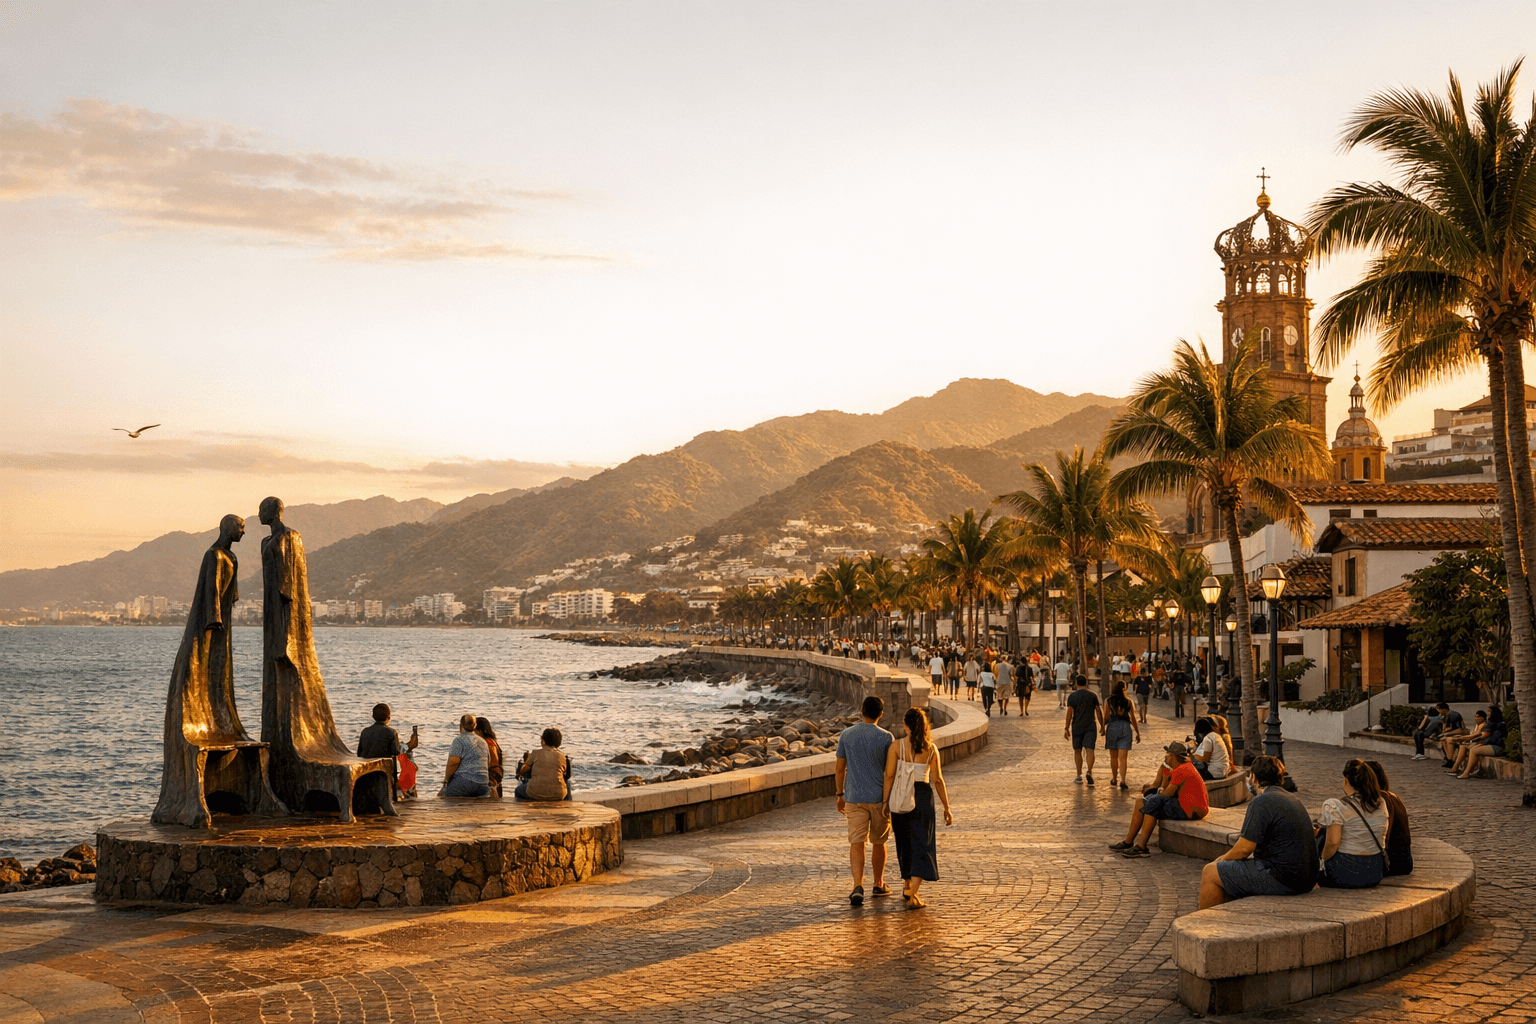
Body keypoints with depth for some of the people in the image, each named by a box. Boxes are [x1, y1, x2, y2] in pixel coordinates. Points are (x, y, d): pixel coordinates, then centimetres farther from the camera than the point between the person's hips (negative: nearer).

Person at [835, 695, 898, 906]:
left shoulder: (846, 735, -1)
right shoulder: (886, 738, -8)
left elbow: (839, 768, 4)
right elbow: (891, 773, -9)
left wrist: (840, 795, 14)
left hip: (854, 798, 1)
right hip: (879, 798, -1)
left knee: (856, 843, -3)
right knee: (878, 843, 16)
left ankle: (858, 887, -19)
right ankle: (878, 885, 29)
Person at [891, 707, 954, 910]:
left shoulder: (897, 747, -7)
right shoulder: (930, 748, -3)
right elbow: (938, 780, -1)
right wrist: (946, 808, 7)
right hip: (923, 796, -1)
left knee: (905, 843, 20)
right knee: (921, 846, 0)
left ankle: (907, 887, 38)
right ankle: (913, 896, -15)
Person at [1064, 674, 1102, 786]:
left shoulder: (1072, 696, -2)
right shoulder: (1093, 695, 3)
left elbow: (1069, 713, -5)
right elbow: (1098, 711, 4)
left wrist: (1066, 728, -1)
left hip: (1077, 727, 0)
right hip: (1090, 726, 0)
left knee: (1077, 751, 11)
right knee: (1089, 750, -7)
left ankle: (1079, 776, 14)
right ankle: (1089, 771, -27)